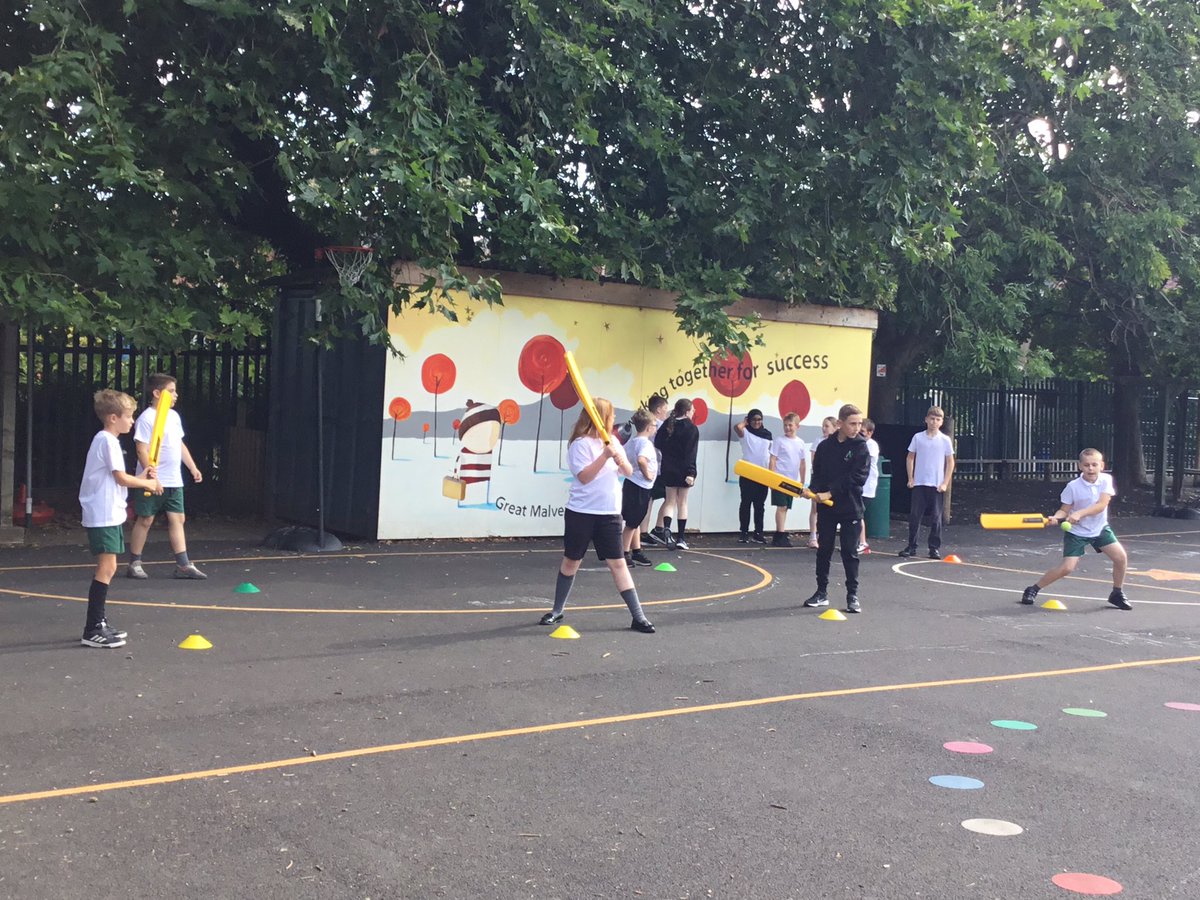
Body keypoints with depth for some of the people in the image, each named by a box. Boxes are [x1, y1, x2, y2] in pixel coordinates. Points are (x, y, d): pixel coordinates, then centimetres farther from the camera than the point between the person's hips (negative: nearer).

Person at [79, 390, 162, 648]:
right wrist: (147, 484, -2)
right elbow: (121, 478, -16)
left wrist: (140, 478, 11)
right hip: (104, 516, -11)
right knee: (106, 567, -12)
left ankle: (98, 623, 21)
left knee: (107, 568, 14)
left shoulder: (104, 440, 18)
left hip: (108, 514, 11)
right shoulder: (108, 441, -13)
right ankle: (92, 631, -13)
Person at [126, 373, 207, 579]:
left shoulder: (174, 416, 13)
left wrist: (193, 468, 18)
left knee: (177, 519, 5)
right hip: (153, 482, -7)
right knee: (145, 520, 2)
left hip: (174, 481, 7)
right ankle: (134, 564, 12)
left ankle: (183, 565, 6)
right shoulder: (147, 418, -12)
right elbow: (142, 450, -18)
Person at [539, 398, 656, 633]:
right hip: (581, 513, -4)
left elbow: (628, 471, 9)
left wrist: (619, 457, -11)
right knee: (571, 561, 9)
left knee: (617, 563, 0)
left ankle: (638, 617, -1)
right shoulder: (581, 443, -10)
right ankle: (557, 611, 25)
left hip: (609, 514, 4)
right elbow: (584, 477, -18)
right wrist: (605, 455, -24)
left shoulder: (613, 441, 9)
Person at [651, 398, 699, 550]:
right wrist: (691, 472, -19)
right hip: (683, 470, -4)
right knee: (682, 502, 6)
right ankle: (681, 538, 8)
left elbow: (658, 444, 2)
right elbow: (691, 453, -17)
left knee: (670, 500, 12)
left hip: (668, 469, 4)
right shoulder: (691, 429, -11)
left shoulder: (667, 425, 4)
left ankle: (666, 528, -14)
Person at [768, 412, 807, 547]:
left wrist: (802, 481, 14)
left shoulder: (800, 443, 8)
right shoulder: (779, 440, -5)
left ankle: (779, 536, 15)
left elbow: (802, 464, 14)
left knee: (785, 507, 9)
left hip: (792, 481, 5)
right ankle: (780, 535, -6)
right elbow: (773, 460, -7)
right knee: (782, 506, -8)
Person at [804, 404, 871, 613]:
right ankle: (822, 592, 21)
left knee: (850, 552, 0)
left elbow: (856, 478, -14)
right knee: (823, 550, 10)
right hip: (826, 507, 3)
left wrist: (830, 492, -19)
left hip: (850, 507, -3)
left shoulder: (861, 448, -6)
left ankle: (852, 595, 9)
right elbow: (818, 474, 6)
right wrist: (812, 489, -15)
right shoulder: (825, 446, 3)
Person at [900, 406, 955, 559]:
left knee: (936, 517, 1)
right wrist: (910, 478, 1)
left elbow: (950, 462, 4)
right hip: (918, 483, 1)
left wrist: (945, 483, -3)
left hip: (936, 485, -1)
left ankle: (934, 548, 9)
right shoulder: (918, 437, 3)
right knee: (914, 516, 2)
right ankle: (911, 546, 11)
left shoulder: (945, 440, 0)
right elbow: (910, 458, 9)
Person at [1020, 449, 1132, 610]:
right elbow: (1064, 510, -11)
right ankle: (1033, 589, 3)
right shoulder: (1073, 486, -18)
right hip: (1077, 532, -3)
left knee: (1121, 557, -9)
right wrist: (1054, 518, -33)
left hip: (1100, 529, 3)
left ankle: (1117, 594, 15)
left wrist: (1079, 513, -36)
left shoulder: (1106, 480, -13)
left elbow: (1101, 505, -23)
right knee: (1067, 568, -13)